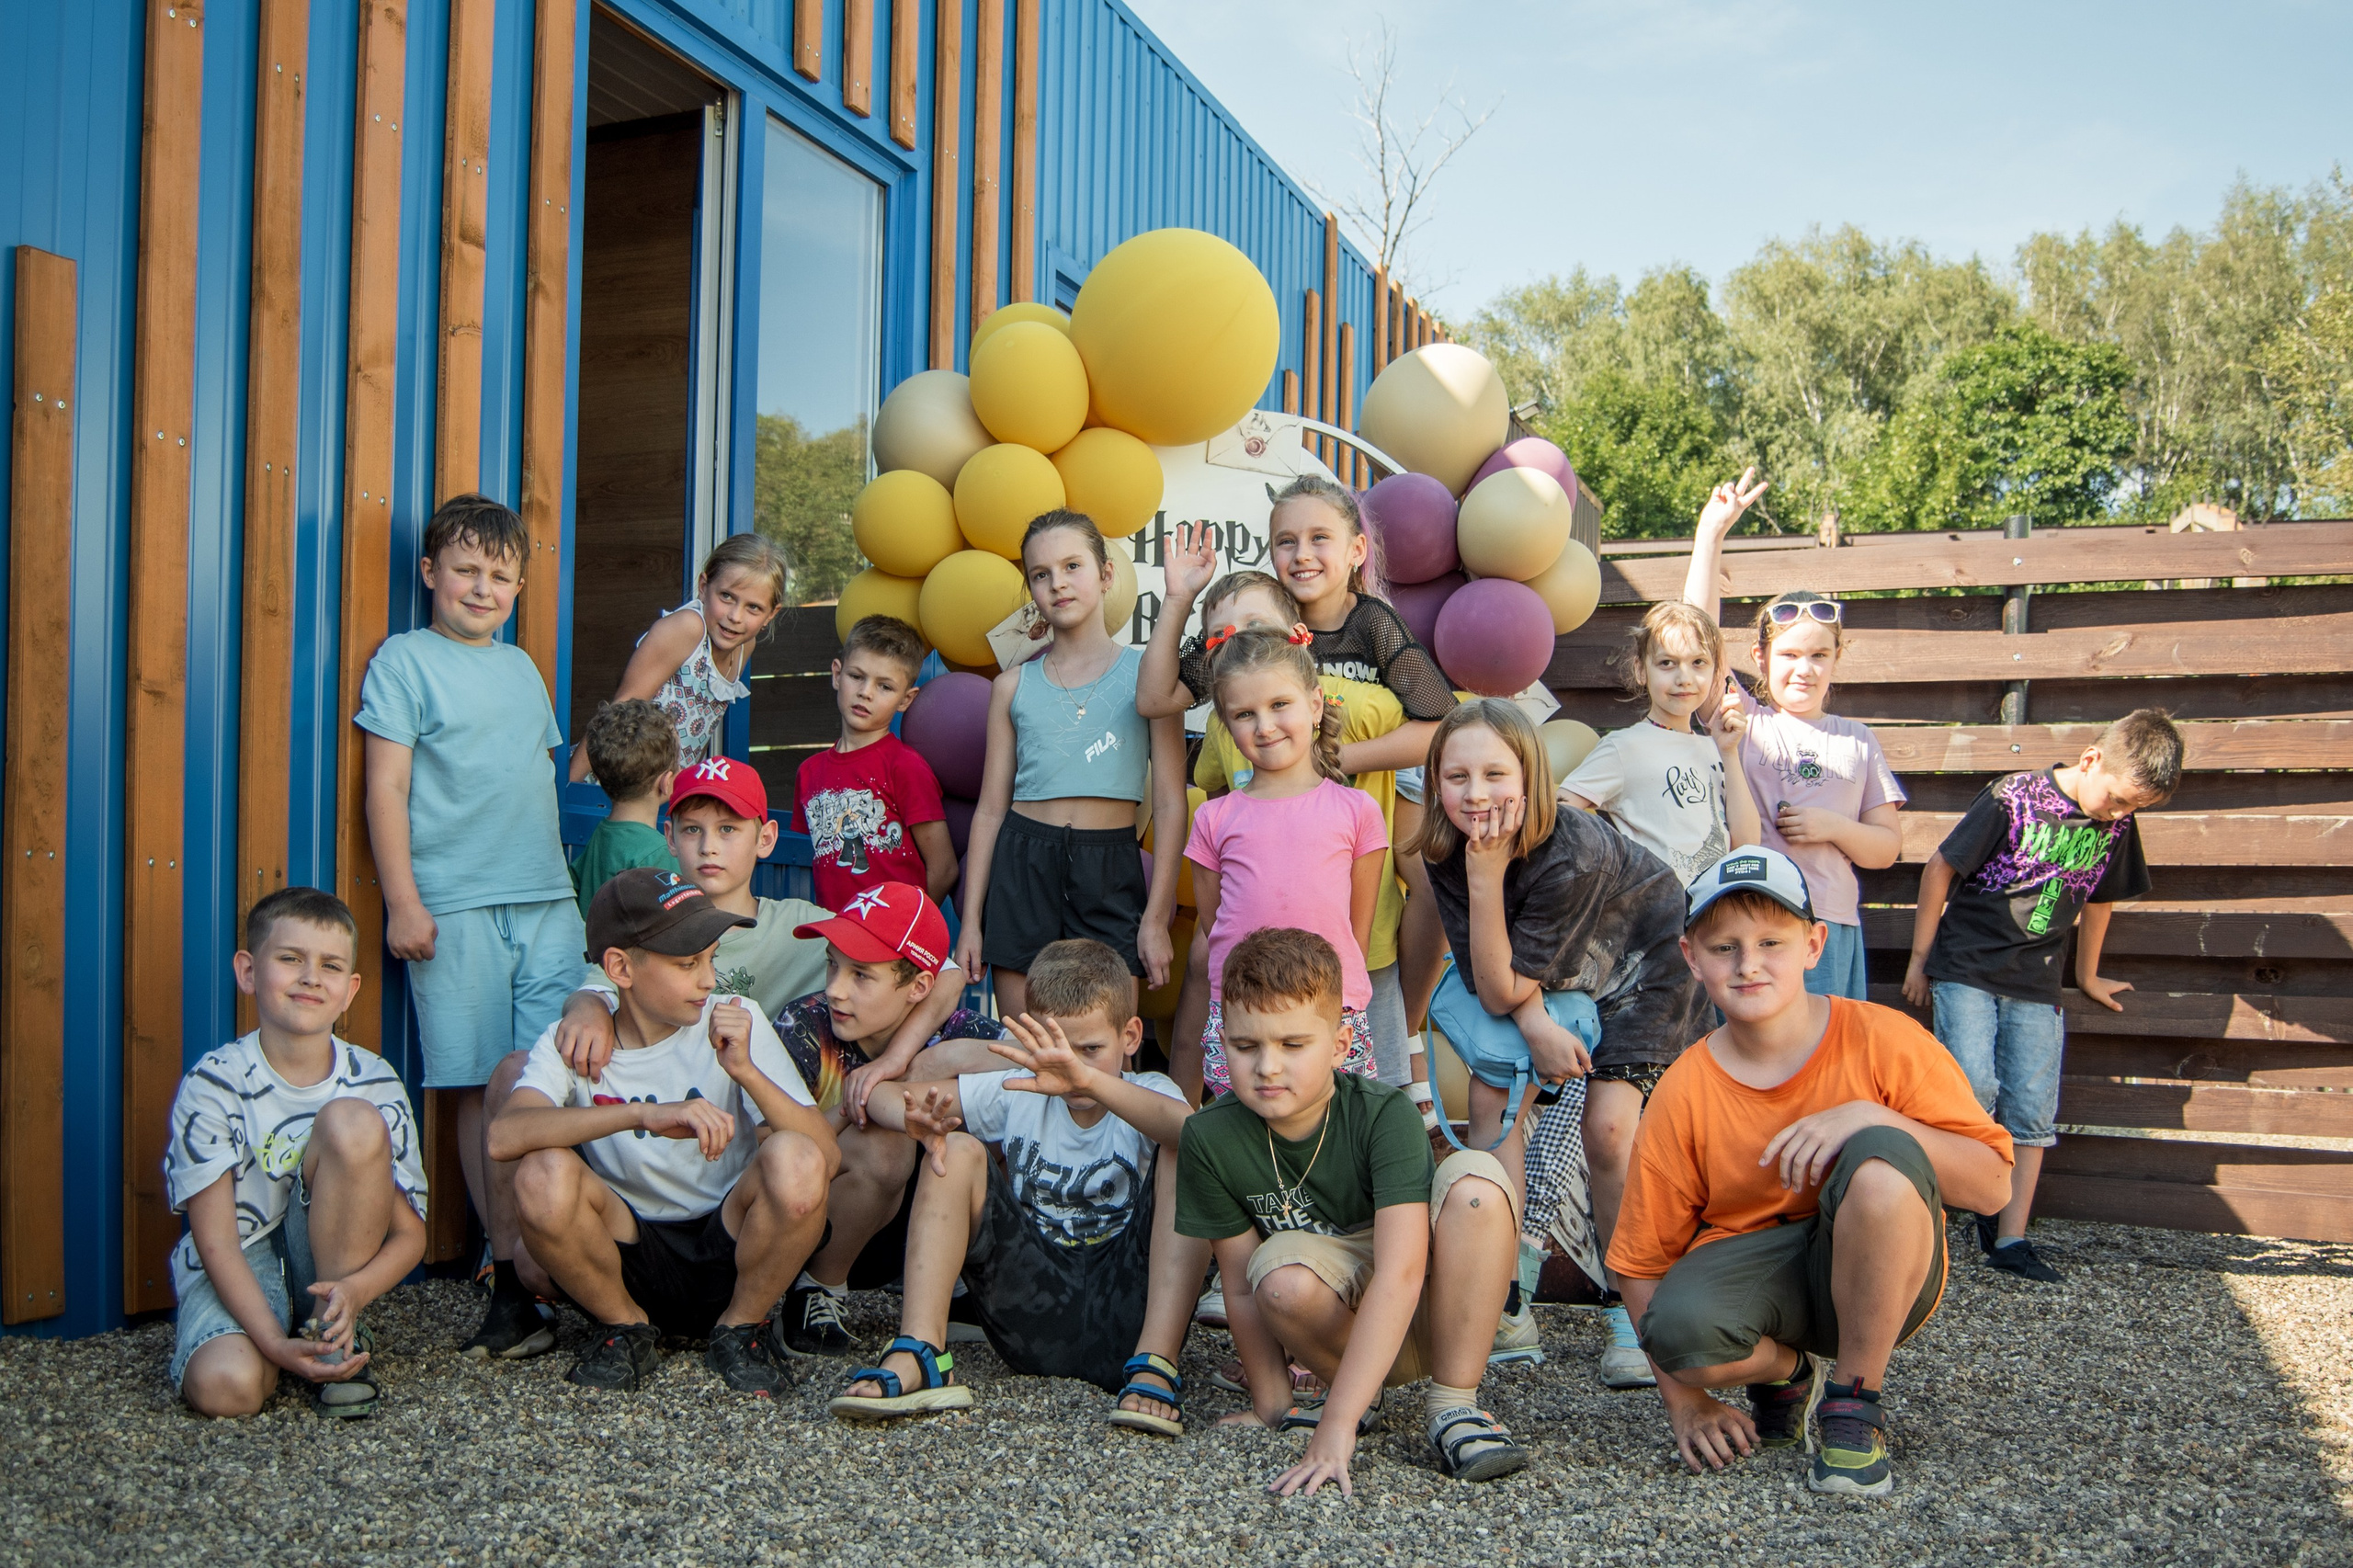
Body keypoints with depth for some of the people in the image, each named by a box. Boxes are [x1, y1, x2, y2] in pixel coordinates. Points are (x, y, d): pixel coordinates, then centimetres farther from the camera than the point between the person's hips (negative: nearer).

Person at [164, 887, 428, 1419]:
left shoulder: (375, 1084, -8)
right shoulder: (213, 1086, -14)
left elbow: (410, 1235, -6)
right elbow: (216, 1242, -16)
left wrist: (355, 1290, -29)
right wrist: (276, 1345, -30)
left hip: (331, 1262, 2)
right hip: (236, 1273, -2)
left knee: (352, 1121, -24)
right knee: (225, 1385, -34)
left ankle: (339, 1334, -14)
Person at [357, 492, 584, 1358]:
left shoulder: (522, 667, 20)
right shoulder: (405, 659, 3)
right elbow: (387, 787, -3)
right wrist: (403, 901, -9)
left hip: (547, 899, 5)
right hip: (456, 905, -5)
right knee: (480, 1088, -2)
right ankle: (508, 1264, 3)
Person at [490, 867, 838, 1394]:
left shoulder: (735, 1025, -6)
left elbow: (827, 1158, -15)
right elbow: (503, 1136, -28)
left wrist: (747, 1071, -30)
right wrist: (644, 1115, -39)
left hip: (728, 1262, 0)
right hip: (628, 1265, 0)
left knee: (796, 1161, -30)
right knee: (544, 1173, -28)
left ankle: (741, 1328, -2)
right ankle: (626, 1330, 0)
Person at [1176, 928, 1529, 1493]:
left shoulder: (1386, 1115, -24)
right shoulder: (1210, 1139, -15)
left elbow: (1401, 1272, -34)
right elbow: (1241, 1287, -6)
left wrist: (1335, 1427, -40)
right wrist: (1271, 1407, -4)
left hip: (1428, 1315, -1)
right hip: (1339, 1325, 2)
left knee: (1475, 1178, -30)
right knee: (1284, 1270, -34)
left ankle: (1453, 1404, -15)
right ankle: (1362, 1392, -1)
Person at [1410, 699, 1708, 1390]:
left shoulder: (1573, 855, -38)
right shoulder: (1446, 854, -21)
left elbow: (1504, 991, -34)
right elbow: (1492, 986, -19)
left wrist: (1487, 875, -43)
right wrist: (1534, 1022, -39)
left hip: (1642, 962, -5)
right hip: (1544, 980, 5)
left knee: (1608, 1126, -17)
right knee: (1490, 1098, -10)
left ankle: (1631, 1314, 1)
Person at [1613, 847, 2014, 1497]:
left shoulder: (1883, 1040, -12)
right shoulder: (1684, 1094, -9)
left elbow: (1992, 1185, -13)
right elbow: (1642, 1261, -2)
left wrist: (1871, 1119, -28)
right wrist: (1686, 1404, -8)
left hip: (1877, 1280, -1)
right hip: (1750, 1267, 1)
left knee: (1882, 1157, -33)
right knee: (1681, 1326, -35)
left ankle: (1854, 1404, -13)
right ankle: (1785, 1372, 6)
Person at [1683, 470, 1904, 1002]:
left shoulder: (1857, 740, 13)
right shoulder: (1744, 722, 7)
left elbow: (1887, 848, 15)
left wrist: (1835, 828, -7)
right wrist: (1712, 532, -7)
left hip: (1832, 927, 2)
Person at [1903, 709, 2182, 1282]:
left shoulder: (2117, 825, 3)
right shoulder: (2012, 799, -13)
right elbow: (1939, 868, -7)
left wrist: (2087, 976, 29)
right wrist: (1920, 958, -3)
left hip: (2035, 984, 5)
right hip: (1965, 967, -5)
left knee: (2032, 1113, 1)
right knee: (1975, 1087, -19)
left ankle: (2010, 1240, 7)